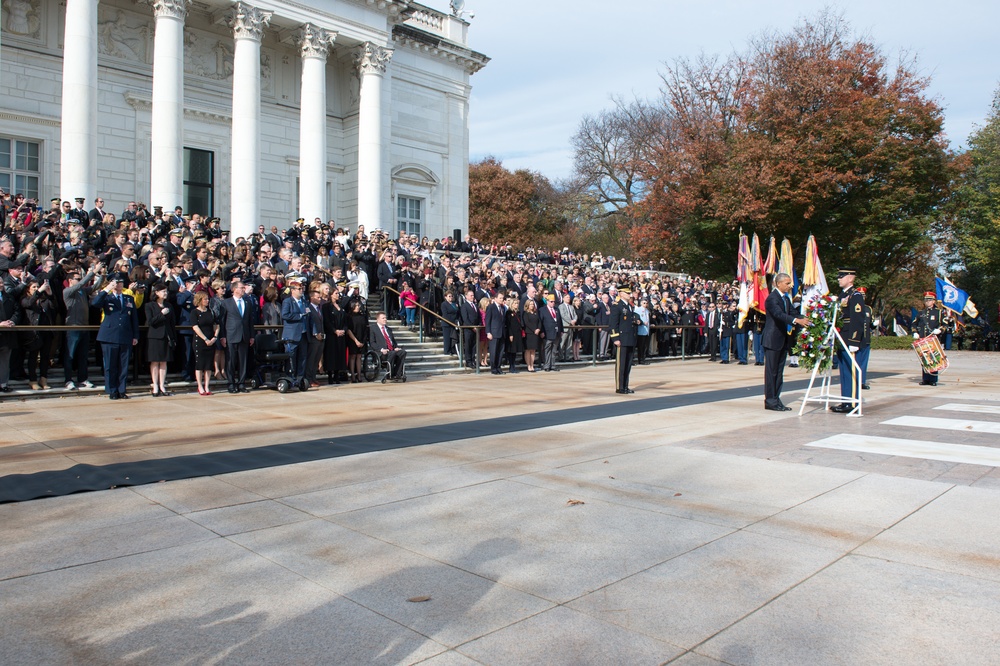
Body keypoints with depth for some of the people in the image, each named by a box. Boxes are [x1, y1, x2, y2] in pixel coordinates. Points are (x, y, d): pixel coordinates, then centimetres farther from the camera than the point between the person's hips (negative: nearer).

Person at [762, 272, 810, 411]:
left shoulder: (786, 298, 14)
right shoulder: (772, 298, -14)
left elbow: (792, 313, 6)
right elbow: (779, 314, -29)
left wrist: (803, 319, -13)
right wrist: (796, 320, -41)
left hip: (783, 339, 9)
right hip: (772, 339, -9)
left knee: (779, 371, 11)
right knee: (771, 371, -3)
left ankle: (776, 399, 17)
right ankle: (770, 401, 2)